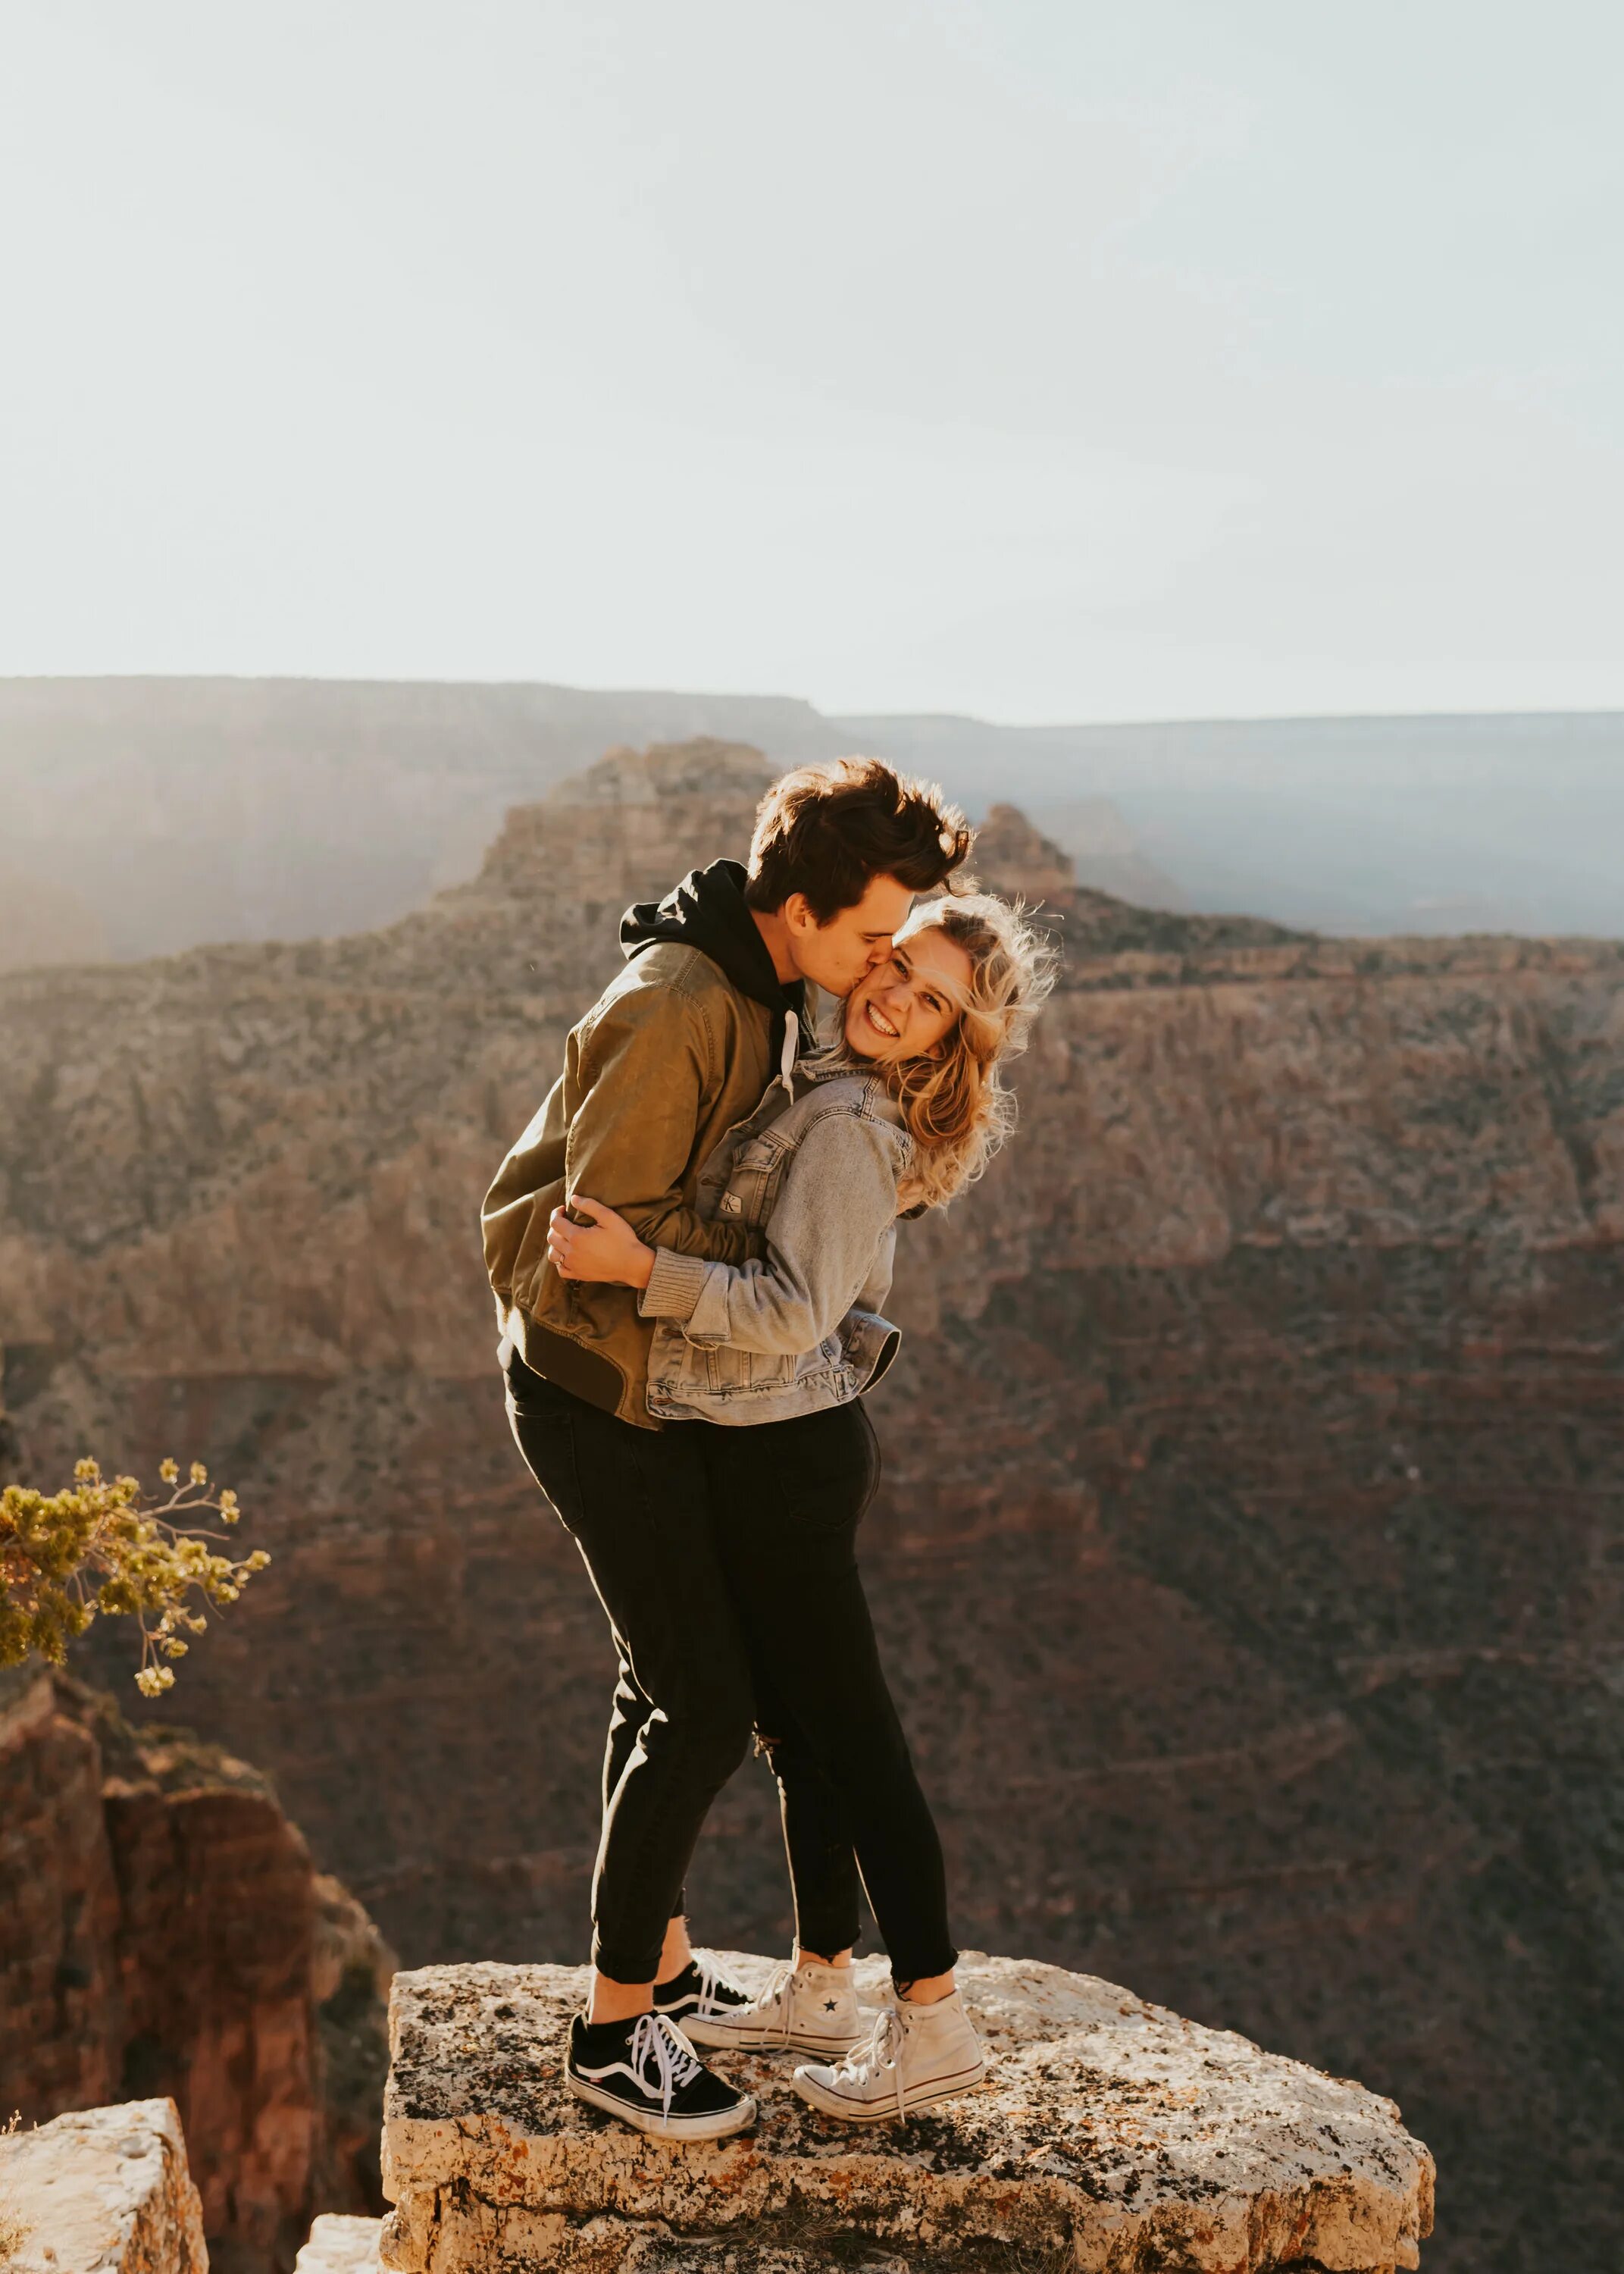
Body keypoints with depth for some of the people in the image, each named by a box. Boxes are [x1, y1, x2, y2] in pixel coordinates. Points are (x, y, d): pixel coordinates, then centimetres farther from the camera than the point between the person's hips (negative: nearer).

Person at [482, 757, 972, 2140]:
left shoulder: (762, 990, 4)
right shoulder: (676, 1012, -27)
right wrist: (761, 1255, -17)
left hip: (653, 1379, 10)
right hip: (602, 1390, -10)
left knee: (670, 1680, 19)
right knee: (706, 1709, -7)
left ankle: (659, 1963, 35)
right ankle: (615, 2032, 6)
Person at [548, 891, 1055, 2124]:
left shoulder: (850, 1127, -19)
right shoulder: (838, 1098, 10)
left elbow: (792, 1313, -25)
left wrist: (638, 1267, -31)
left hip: (780, 1461, -10)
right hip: (787, 1440, 10)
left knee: (851, 1736, 0)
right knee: (799, 1727, 18)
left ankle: (934, 2024, 11)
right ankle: (818, 1989, 31)